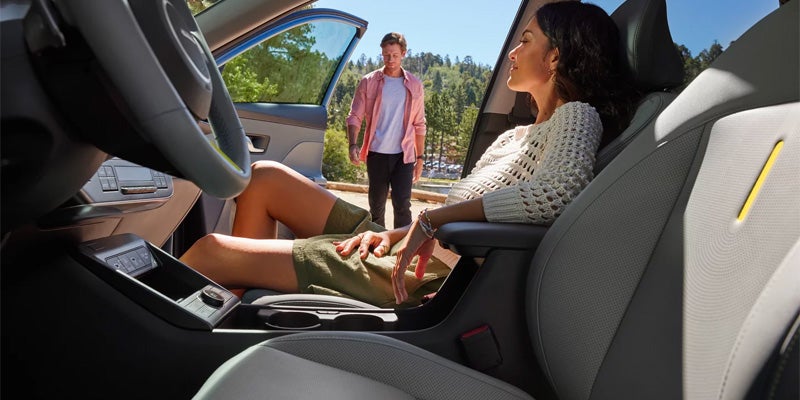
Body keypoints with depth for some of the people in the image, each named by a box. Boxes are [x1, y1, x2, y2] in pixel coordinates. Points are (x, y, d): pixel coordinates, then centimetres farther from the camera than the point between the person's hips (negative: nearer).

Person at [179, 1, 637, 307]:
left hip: (432, 275, -9)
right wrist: (394, 233, 1)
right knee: (263, 178, 12)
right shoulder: (518, 135, 20)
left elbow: (556, 192, -29)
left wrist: (429, 219, -23)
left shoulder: (577, 116, -5)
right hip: (404, 248, 10)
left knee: (212, 251, -11)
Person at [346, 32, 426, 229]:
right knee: (376, 205, 10)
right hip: (376, 153, 1)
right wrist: (353, 144, -16)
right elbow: (354, 116, 1)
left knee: (402, 204, -8)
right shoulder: (368, 82, 2)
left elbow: (419, 125, 9)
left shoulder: (414, 85, 6)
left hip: (404, 155, 0)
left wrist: (420, 157, 7)